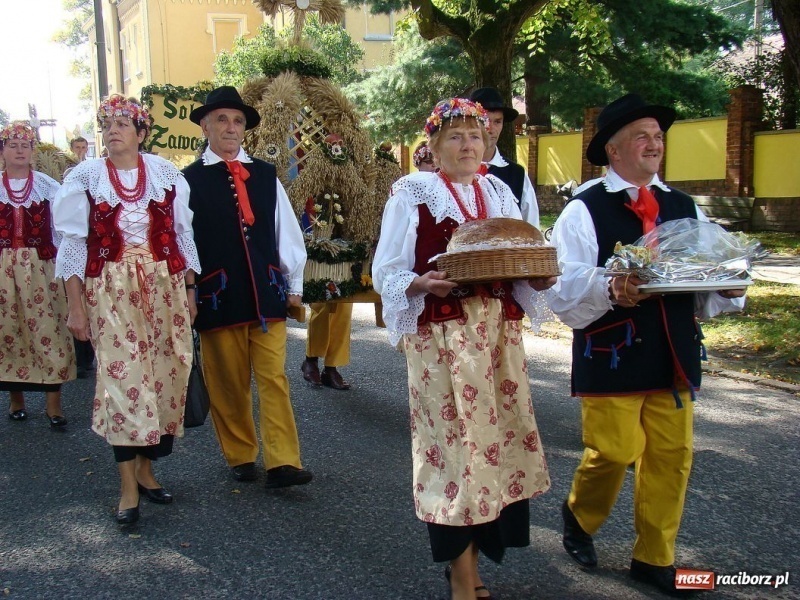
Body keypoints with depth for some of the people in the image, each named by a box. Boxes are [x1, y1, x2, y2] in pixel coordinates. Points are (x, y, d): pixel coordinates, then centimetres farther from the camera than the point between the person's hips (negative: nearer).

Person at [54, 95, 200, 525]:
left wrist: (189, 293, 7)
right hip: (110, 291, -2)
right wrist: (75, 306, -4)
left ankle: (145, 469, 19)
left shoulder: (165, 174, 6)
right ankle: (128, 486, -2)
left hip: (164, 287, 2)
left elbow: (183, 236, 9)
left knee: (162, 377, 3)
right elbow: (73, 244, 1)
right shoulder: (86, 177, 2)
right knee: (123, 377, -8)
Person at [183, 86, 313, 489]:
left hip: (266, 293, 2)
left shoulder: (265, 175, 10)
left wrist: (294, 284, 9)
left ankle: (282, 462, 3)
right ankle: (240, 457, 23)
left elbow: (287, 231, 11)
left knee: (274, 378, 0)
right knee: (228, 383, 8)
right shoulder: (189, 180, 1)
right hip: (217, 296, -2)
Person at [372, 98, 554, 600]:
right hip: (442, 336, -5)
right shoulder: (412, 194, 0)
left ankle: (469, 558, 21)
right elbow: (386, 272, -3)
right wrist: (421, 284, -22)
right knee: (455, 439, -5)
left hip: (499, 333, 5)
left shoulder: (500, 194, 14)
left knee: (497, 434, 5)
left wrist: (539, 277, -6)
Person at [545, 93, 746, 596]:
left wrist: (728, 288, -7)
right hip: (612, 359, -5)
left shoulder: (684, 207, 14)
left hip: (674, 357, 5)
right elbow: (563, 290, -12)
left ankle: (655, 558, 26)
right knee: (613, 453, -2)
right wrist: (609, 288, -29)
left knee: (672, 457, 8)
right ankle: (579, 515, 30)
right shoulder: (584, 211, -4)